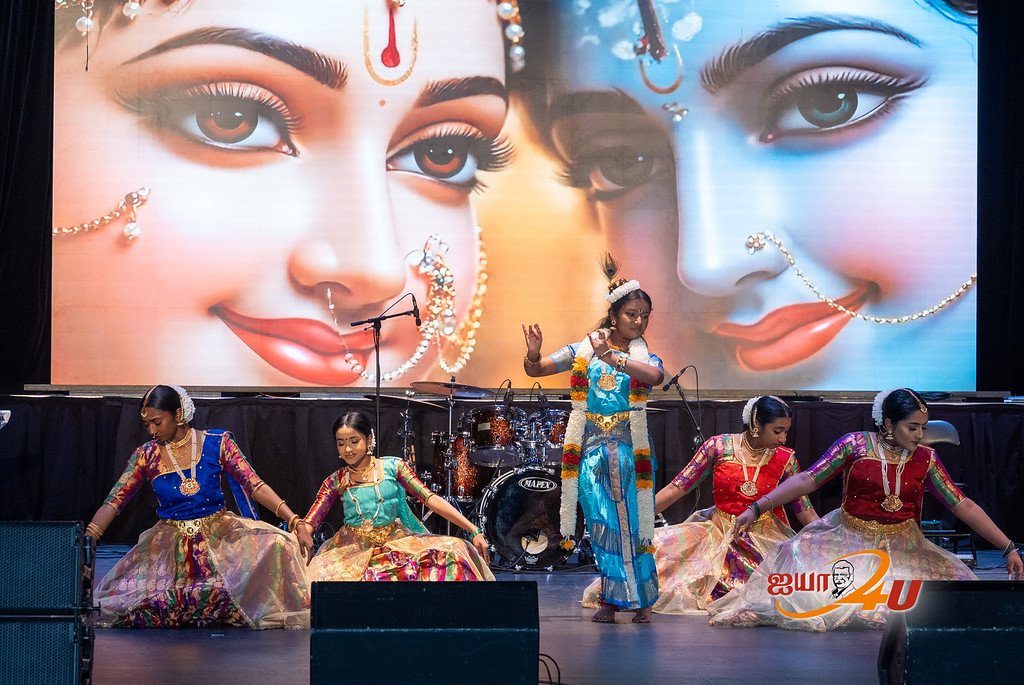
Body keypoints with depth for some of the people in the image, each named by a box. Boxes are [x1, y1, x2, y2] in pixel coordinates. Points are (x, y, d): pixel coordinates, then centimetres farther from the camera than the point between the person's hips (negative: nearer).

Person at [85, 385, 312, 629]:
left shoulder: (216, 444, -4)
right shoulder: (146, 456, 0)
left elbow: (254, 485, -8)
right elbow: (114, 501, -1)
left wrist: (295, 522, -18)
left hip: (220, 533, -2)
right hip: (172, 542, 2)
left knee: (276, 544, -30)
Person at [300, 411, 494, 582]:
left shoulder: (392, 467, 3)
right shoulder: (336, 481, 6)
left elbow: (430, 499, -4)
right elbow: (308, 523, 2)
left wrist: (474, 531, -13)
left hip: (395, 541, 1)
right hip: (353, 548, 0)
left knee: (452, 551, -23)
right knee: (317, 575, -31)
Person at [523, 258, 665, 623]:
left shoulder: (645, 358, 3)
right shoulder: (583, 351, 6)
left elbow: (655, 375, -23)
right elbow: (535, 370, 5)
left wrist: (612, 358, -34)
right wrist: (533, 354, -18)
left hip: (630, 451, -1)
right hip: (591, 450, 1)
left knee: (633, 524, -1)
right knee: (602, 524, -1)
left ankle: (642, 600, 10)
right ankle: (611, 600, 8)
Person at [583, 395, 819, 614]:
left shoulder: (785, 459, -1)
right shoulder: (719, 446, -5)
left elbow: (805, 510, 5)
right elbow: (676, 488, -5)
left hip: (764, 535, 1)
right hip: (720, 530, -1)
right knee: (661, 544, -22)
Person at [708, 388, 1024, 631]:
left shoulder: (926, 459, -1)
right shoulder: (856, 444, -8)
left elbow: (963, 506, -2)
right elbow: (807, 480, -10)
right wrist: (756, 508, -17)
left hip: (902, 547, 2)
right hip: (849, 540, -2)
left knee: (953, 577, -15)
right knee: (798, 557, -21)